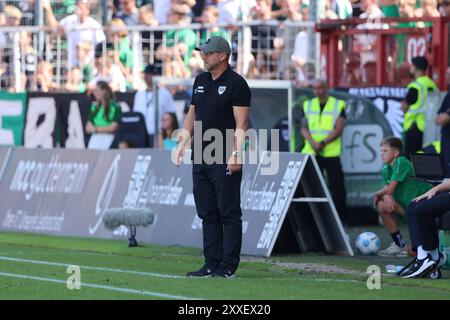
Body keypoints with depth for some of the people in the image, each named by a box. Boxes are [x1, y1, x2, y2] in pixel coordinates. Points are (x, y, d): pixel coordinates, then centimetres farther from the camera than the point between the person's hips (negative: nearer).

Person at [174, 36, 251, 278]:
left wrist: (236, 154, -20)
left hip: (225, 159, -8)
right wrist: (182, 144, 14)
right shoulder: (200, 81, 16)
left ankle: (229, 265, -4)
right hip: (201, 157, 8)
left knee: (229, 213, -5)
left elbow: (241, 124, -12)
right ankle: (211, 264, 13)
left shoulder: (236, 83, -7)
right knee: (207, 214, 9)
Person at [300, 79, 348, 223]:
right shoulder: (308, 105, 12)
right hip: (311, 152, 3)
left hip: (331, 153, -3)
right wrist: (312, 142, -12)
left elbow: (338, 129, -5)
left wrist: (322, 143, -15)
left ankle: (341, 217, 2)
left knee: (337, 187, -3)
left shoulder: (338, 105, 2)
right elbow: (304, 128, 6)